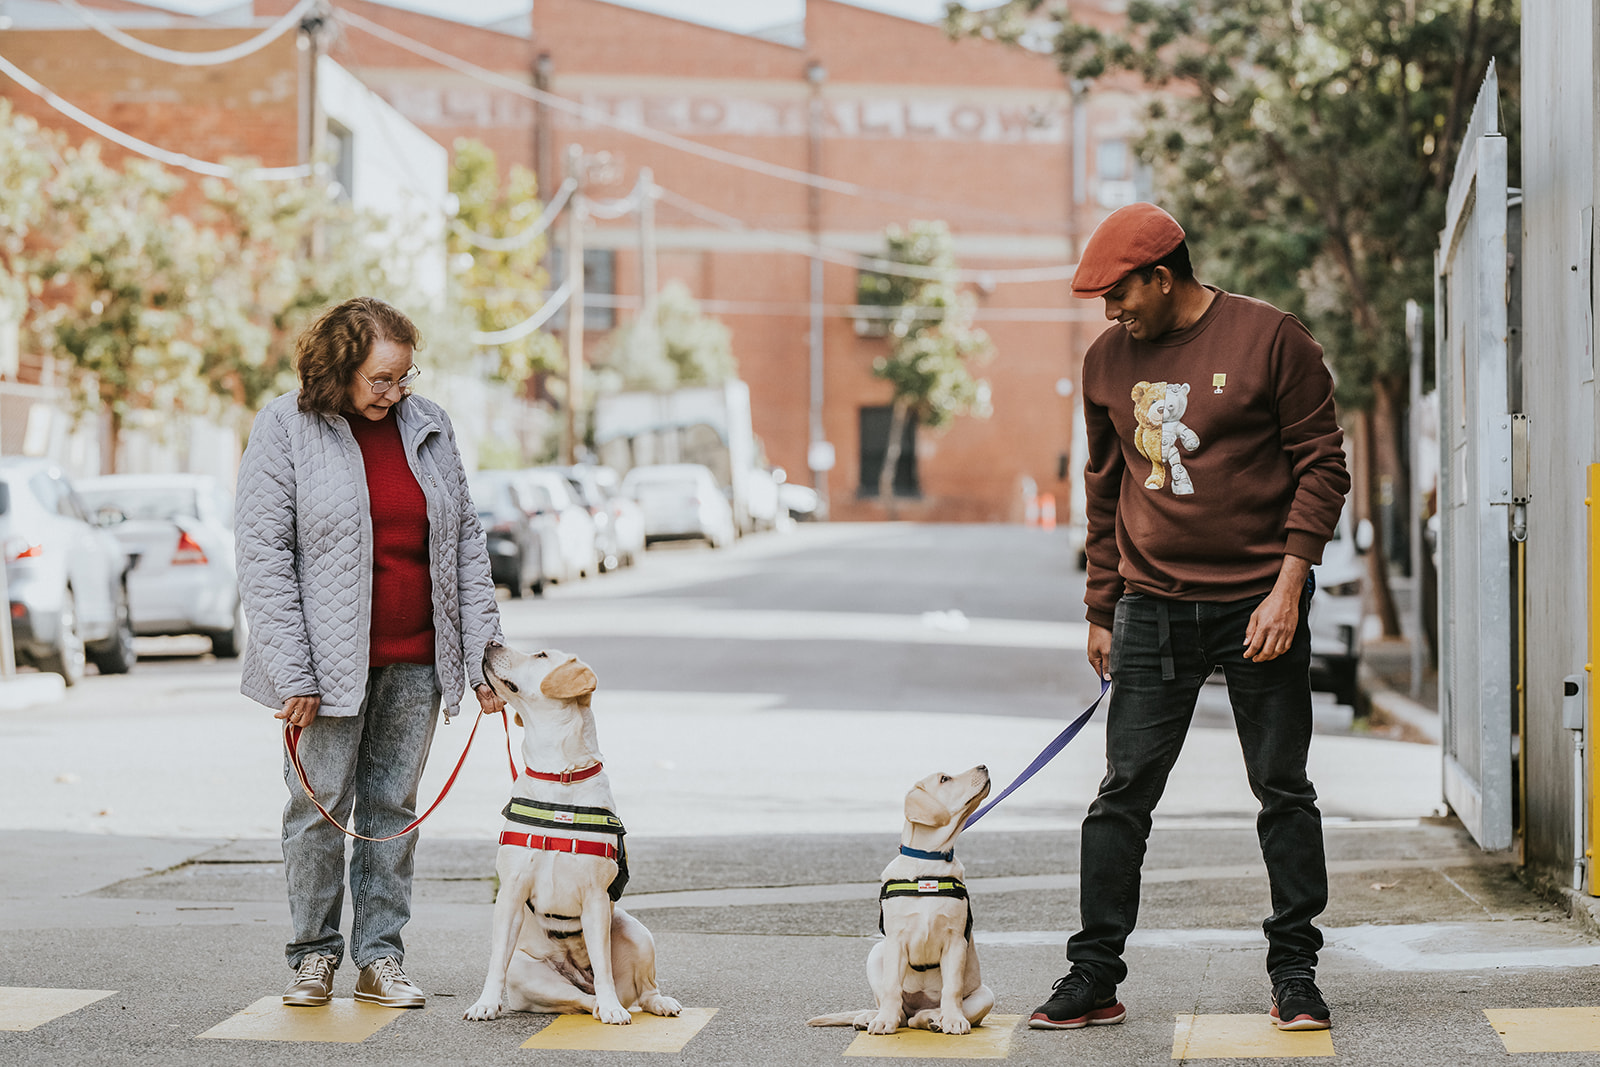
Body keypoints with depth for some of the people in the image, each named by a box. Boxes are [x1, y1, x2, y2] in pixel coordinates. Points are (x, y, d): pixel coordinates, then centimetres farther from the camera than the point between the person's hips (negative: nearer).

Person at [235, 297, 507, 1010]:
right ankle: (315, 953, 14)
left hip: (416, 657, 3)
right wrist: (292, 672, -15)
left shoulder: (428, 426, 7)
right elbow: (262, 552, -9)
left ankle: (380, 958, 13)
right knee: (321, 806, 1)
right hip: (331, 657, -3)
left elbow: (465, 543, 11)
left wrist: (483, 652, 5)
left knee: (392, 806, 7)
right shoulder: (286, 430, -5)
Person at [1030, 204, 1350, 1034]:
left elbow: (1322, 465, -5)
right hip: (1153, 611, 3)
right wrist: (1101, 608, 15)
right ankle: (1093, 978, 4)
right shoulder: (1108, 360, 8)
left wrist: (1288, 588, -12)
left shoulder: (1271, 340, -6)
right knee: (1123, 794, -1)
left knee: (1283, 792, 3)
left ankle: (1295, 973, 13)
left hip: (1258, 605, -3)